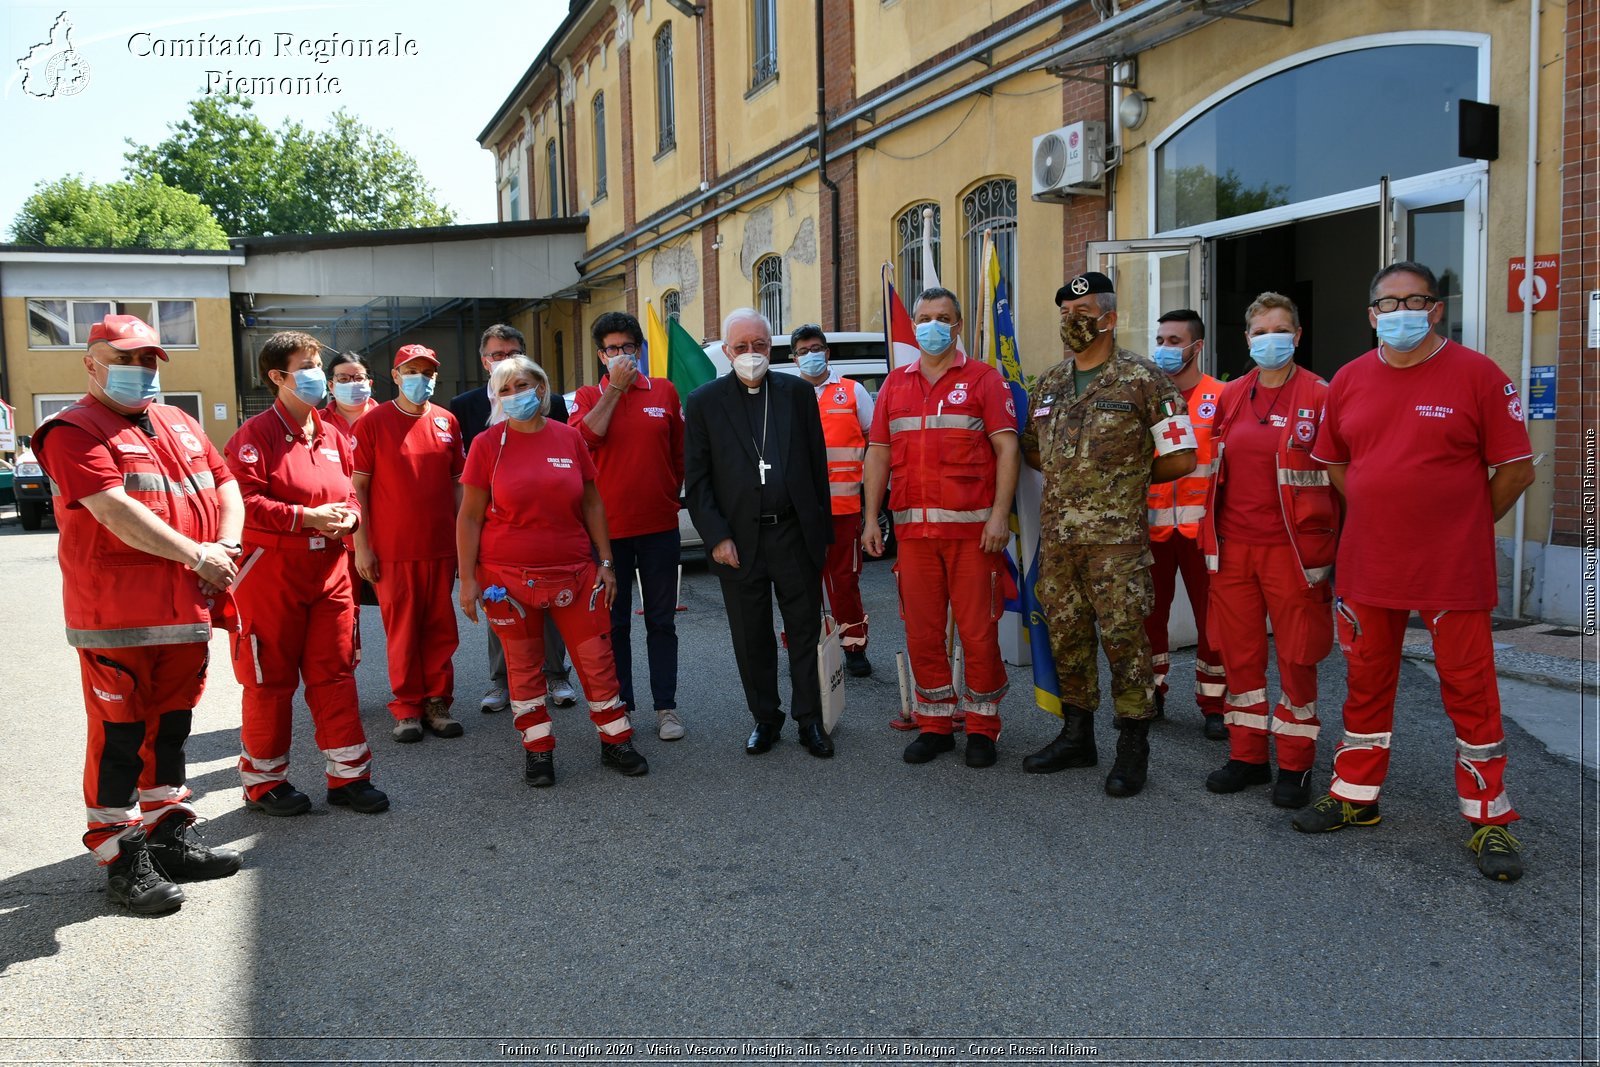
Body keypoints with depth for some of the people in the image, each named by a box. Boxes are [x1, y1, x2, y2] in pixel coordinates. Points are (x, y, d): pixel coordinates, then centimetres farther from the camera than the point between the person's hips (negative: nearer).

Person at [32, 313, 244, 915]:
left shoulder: (181, 425, 17)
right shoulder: (75, 432, -7)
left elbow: (224, 485, 14)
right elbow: (114, 510, -18)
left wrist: (227, 545, -5)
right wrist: (197, 554, -17)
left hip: (187, 610, 7)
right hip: (115, 615, -7)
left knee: (171, 726, 15)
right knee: (119, 735, 1)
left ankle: (170, 838, 27)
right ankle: (122, 859, 11)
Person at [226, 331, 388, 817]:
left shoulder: (332, 436, 11)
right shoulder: (255, 435, -8)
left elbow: (350, 494, 17)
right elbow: (246, 501, -17)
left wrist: (346, 517, -5)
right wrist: (306, 517, -21)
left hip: (329, 572, 6)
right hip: (271, 572, -5)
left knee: (335, 673, 8)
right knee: (270, 679, 6)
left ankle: (347, 775, 17)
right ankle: (264, 781, 20)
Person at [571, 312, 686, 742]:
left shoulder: (664, 391, 6)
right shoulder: (588, 397, 4)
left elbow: (680, 453, 13)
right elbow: (586, 437, -17)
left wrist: (670, 495, 11)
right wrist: (615, 387, -13)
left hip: (659, 526, 1)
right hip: (609, 528, 0)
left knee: (661, 620, 8)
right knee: (615, 622, 9)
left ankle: (666, 706, 16)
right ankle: (619, 705, 20)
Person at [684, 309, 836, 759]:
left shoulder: (797, 393, 6)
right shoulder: (704, 402, 2)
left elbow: (817, 463, 8)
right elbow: (697, 479, 0)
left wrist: (822, 528, 4)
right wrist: (716, 536, -8)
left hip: (796, 533, 1)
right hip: (739, 540, -1)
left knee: (805, 631, 7)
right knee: (752, 638, 9)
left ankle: (810, 720, 19)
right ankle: (765, 717, 25)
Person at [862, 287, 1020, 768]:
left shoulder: (983, 378, 3)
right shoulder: (895, 383, 15)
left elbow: (1006, 449, -4)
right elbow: (878, 454, 13)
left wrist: (1000, 514, -13)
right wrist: (871, 518, 6)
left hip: (972, 528, -3)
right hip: (912, 528, 4)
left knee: (978, 631, -1)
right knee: (921, 632, 7)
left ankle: (982, 727, 13)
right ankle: (934, 724, 20)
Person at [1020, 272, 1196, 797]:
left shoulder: (1142, 379, -5)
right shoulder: (1048, 384, 13)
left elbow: (1180, 458, -5)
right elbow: (1032, 451, 23)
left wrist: (1129, 476, 4)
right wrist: (1073, 473, 10)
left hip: (1116, 537, -6)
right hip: (1057, 536, 6)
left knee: (1124, 638, -1)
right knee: (1067, 636, 12)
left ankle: (1133, 748, 11)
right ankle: (1076, 735, 26)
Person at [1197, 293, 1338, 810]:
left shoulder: (1319, 396, -3)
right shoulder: (1230, 396, 10)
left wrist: (1326, 550, -7)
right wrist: (1210, 539, 11)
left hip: (1291, 548, -4)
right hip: (1233, 548, 4)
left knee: (1296, 657, 3)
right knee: (1240, 653, 10)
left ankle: (1295, 766, 16)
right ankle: (1247, 755, 23)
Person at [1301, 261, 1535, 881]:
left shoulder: (1477, 374, -5)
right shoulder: (1349, 379, 6)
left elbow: (1515, 468, -3)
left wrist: (1465, 525, 3)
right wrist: (1379, 515, 11)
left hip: (1452, 571, -4)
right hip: (1366, 564, 4)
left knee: (1469, 688, 3)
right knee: (1366, 682, 13)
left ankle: (1489, 819, 16)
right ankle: (1355, 796, 28)